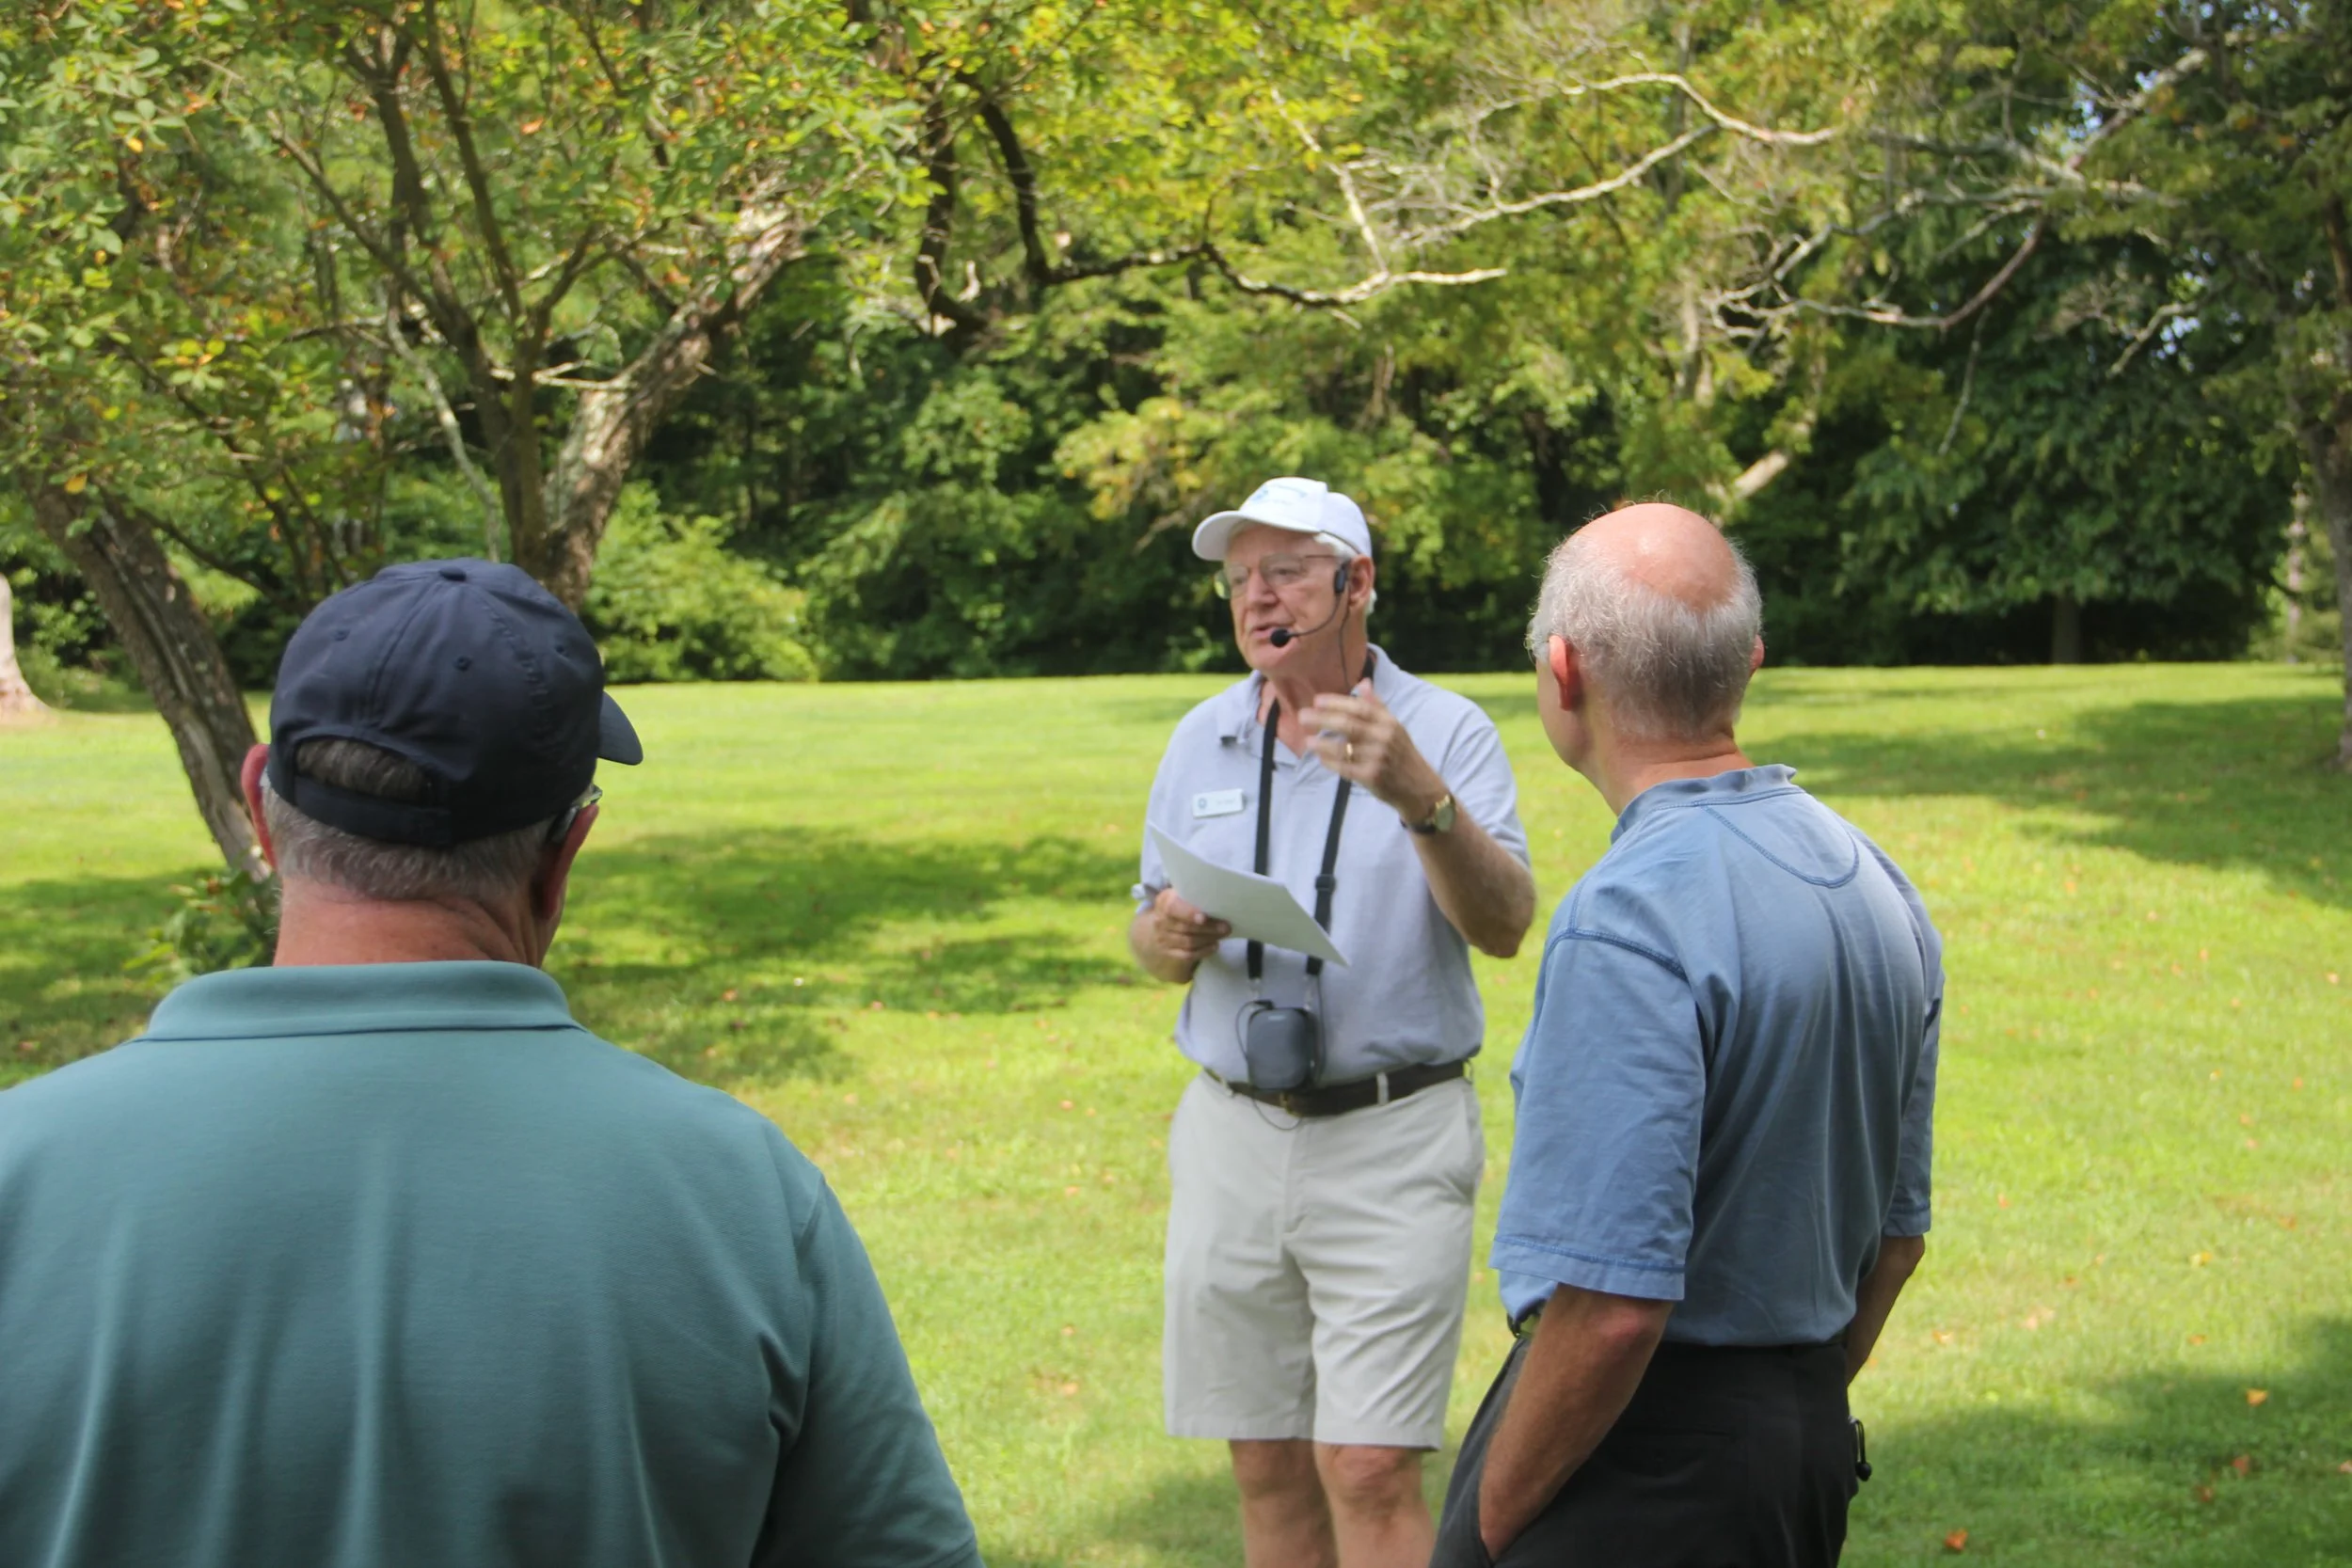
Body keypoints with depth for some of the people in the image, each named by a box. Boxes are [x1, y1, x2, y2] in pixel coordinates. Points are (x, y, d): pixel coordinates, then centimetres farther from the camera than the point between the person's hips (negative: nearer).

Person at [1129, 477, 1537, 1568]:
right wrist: (1168, 938, -9)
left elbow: (1505, 927, -15)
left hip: (1391, 1142, -4)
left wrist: (1420, 798, -31)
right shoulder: (1203, 741, 10)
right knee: (1266, 1466, 10)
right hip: (1232, 1137, 4)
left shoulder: (1443, 732, -3)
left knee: (1370, 1471, -9)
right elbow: (1148, 939, 16)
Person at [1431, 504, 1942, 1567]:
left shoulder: (1630, 922, -23)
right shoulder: (1877, 884, 5)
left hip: (1641, 1457, -9)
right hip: (1812, 1431, 9)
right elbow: (1896, 1230, 14)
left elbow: (1611, 1306, -27)